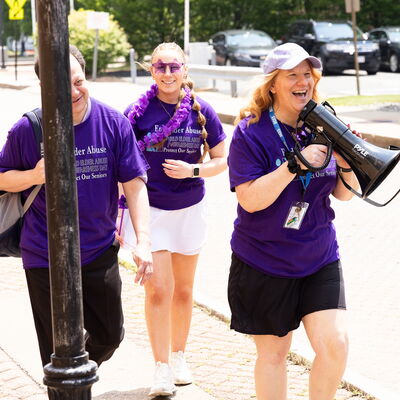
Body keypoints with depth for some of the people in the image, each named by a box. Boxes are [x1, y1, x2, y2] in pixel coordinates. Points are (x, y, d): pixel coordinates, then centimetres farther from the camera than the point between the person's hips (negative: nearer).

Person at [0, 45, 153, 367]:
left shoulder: (114, 123, -8)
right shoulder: (27, 130, -10)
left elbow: (134, 184, -6)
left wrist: (143, 241, -17)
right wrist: (33, 176, -20)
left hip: (101, 253, 2)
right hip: (45, 257, -2)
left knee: (109, 336, 16)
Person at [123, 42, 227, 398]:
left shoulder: (201, 111, -5)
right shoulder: (137, 112, -7)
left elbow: (222, 160, 3)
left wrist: (192, 170, -16)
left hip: (190, 209, 2)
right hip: (150, 209, -2)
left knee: (183, 289, 14)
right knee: (158, 289, -7)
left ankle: (179, 355, 31)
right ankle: (162, 369, 3)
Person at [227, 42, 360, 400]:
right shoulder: (251, 132, -10)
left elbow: (343, 194, 7)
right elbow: (249, 199, -19)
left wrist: (347, 167, -14)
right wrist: (296, 164, -27)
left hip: (319, 259, 3)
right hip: (264, 261, -3)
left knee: (335, 344, -9)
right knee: (273, 352, 9)